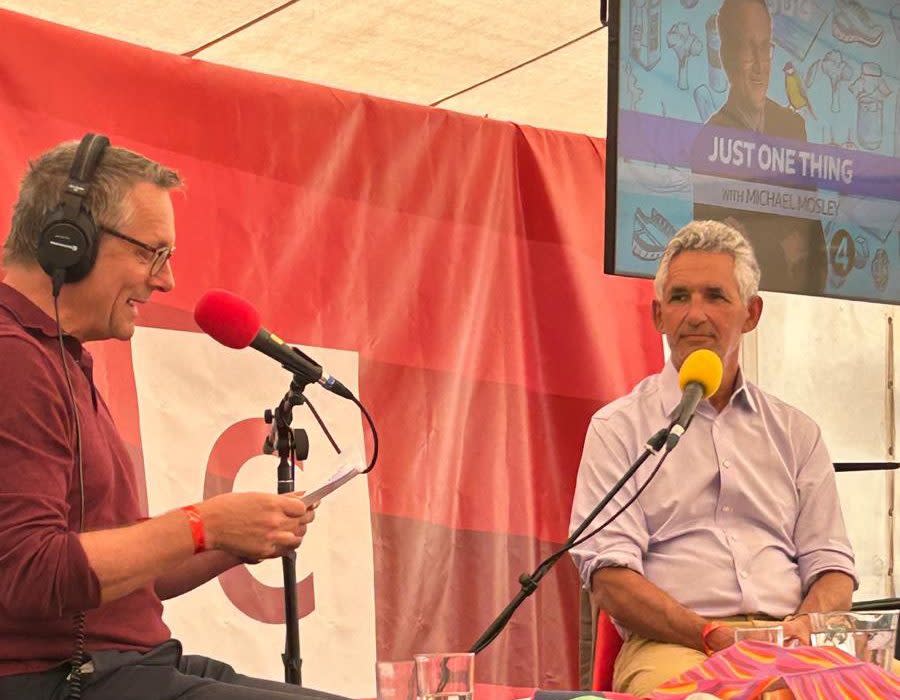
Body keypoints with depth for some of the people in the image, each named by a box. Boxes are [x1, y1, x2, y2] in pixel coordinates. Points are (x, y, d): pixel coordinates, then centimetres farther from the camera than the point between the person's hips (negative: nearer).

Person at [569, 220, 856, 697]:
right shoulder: (620, 428, 9)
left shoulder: (795, 432, 21)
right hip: (670, 644, -3)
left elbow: (831, 566, 17)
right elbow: (609, 579, -2)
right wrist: (710, 635, -16)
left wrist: (804, 626, -6)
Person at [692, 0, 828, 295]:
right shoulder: (709, 139, -10)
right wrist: (781, 251, -12)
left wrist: (817, 281, 2)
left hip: (801, 292, 3)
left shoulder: (794, 124, 8)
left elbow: (811, 219, 13)